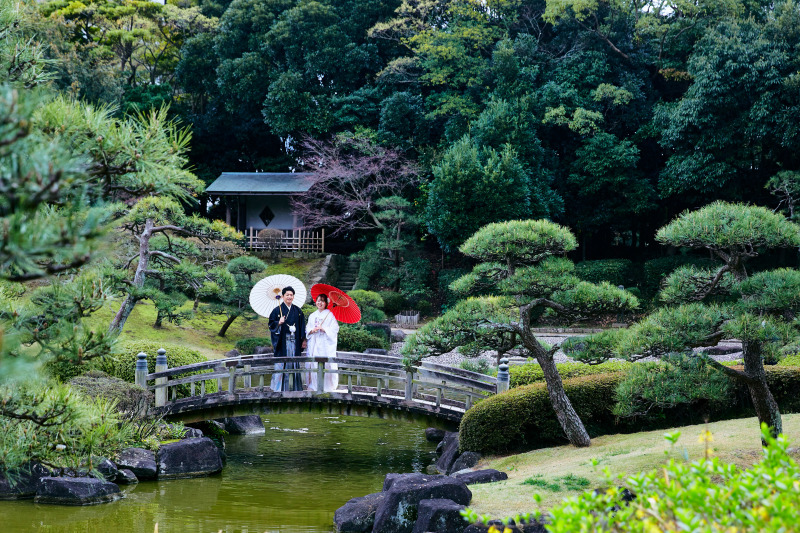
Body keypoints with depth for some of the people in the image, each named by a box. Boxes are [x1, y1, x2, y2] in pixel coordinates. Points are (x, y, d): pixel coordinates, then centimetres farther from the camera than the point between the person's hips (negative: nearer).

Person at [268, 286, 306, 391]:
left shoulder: (297, 311, 11)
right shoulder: (277, 310, 0)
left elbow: (302, 327, 14)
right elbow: (271, 324, -2)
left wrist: (303, 340, 8)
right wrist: (279, 323, -21)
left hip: (295, 342, 4)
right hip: (283, 341, -4)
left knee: (295, 363, 5)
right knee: (282, 364, -6)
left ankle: (295, 387, 11)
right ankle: (279, 388, -1)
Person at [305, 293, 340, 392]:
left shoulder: (330, 315, 1)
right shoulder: (312, 316, 18)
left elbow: (334, 329, -5)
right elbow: (308, 330, 17)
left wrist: (324, 329, -17)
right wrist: (312, 330, -5)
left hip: (326, 344, -5)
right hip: (314, 344, 5)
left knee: (326, 364, -10)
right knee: (313, 364, -1)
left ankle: (328, 386, -7)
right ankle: (314, 386, 3)